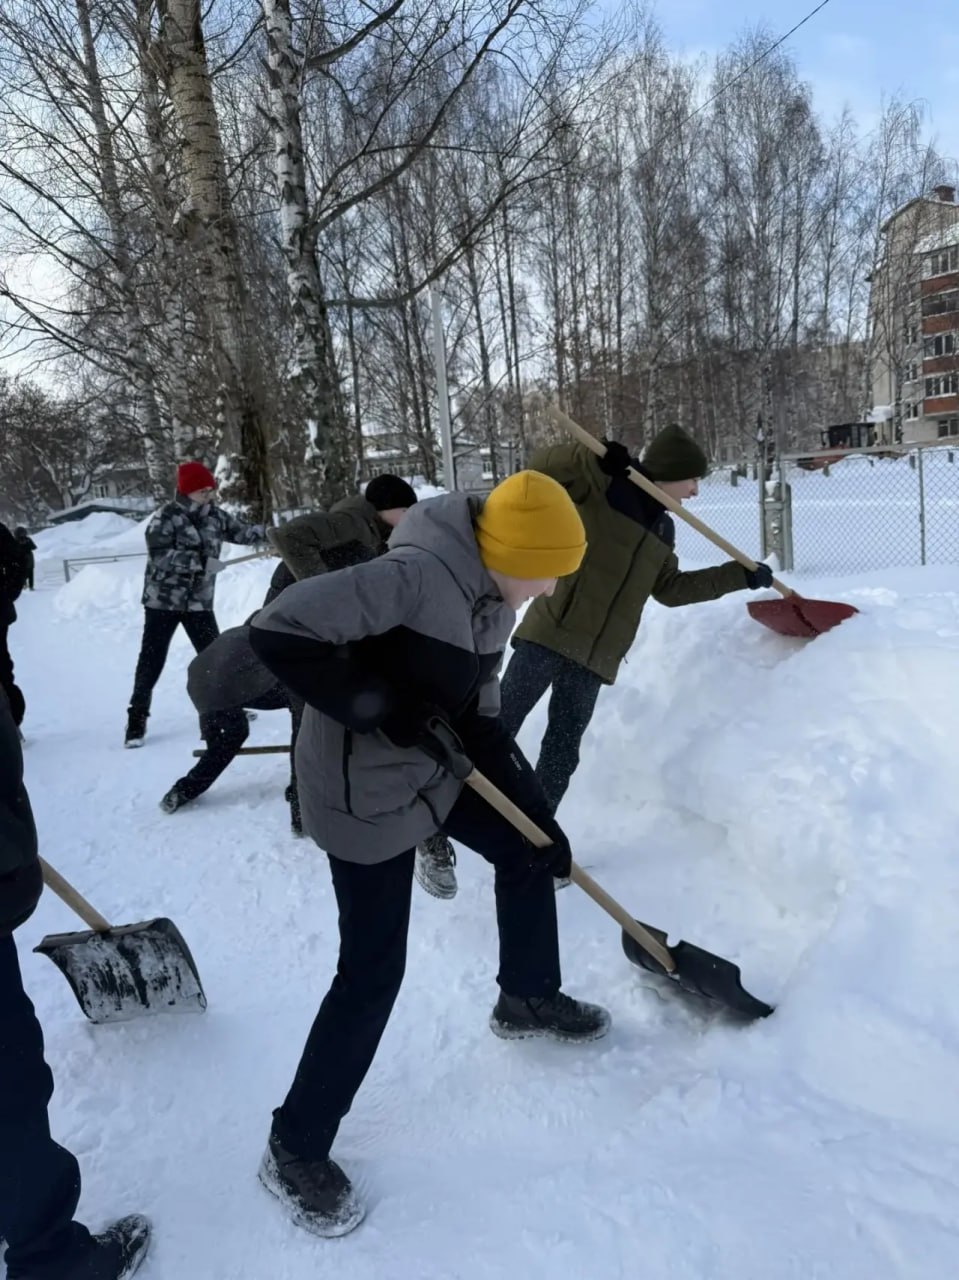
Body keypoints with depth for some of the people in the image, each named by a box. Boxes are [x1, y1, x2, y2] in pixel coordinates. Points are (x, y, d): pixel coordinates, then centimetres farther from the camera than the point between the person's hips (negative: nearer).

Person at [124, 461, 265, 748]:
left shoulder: (215, 515, 3)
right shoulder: (165, 518, -15)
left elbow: (238, 532, 14)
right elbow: (160, 555, -25)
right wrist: (201, 561, -30)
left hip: (199, 602, 5)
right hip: (163, 600, -4)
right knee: (152, 661, -1)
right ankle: (137, 719, 9)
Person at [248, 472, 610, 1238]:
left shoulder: (490, 595, 0)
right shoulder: (415, 575, -29)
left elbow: (481, 719, 5)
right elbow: (279, 632, -32)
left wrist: (538, 813, 3)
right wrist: (381, 705, -27)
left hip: (437, 767, 9)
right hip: (367, 789, -9)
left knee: (525, 852, 20)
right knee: (373, 973, -1)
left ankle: (528, 1000, 47)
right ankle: (295, 1149, 21)